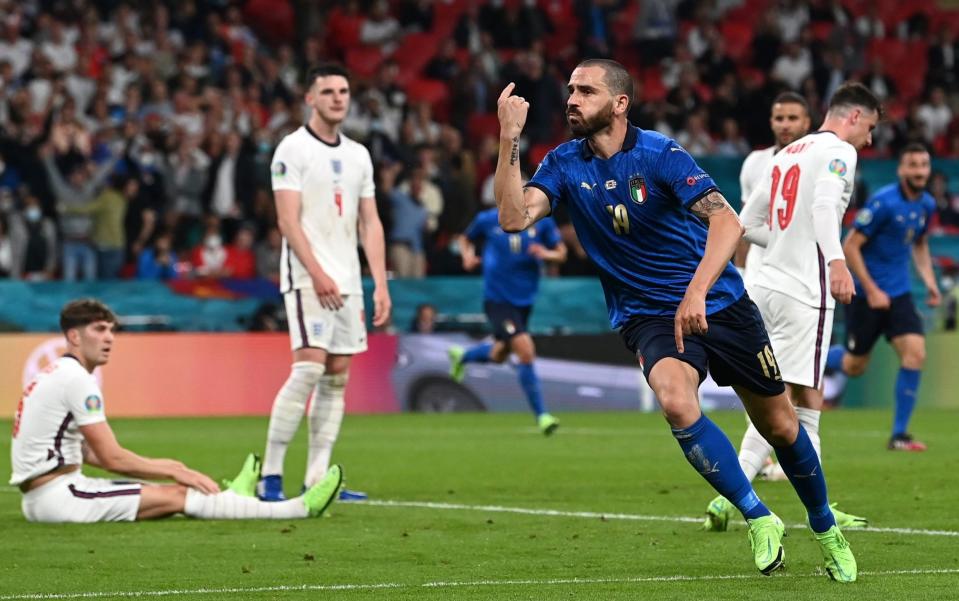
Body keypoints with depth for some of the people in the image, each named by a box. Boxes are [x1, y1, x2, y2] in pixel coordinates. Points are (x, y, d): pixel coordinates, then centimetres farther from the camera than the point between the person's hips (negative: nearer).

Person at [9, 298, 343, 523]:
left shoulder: (58, 374, 17)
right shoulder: (77, 379, -14)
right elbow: (111, 458, -13)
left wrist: (163, 466, 19)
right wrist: (174, 471, 0)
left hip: (38, 495, 9)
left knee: (172, 490, 11)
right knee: (175, 496, -8)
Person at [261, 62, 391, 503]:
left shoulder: (358, 155, 15)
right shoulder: (293, 149, -5)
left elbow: (370, 223, 15)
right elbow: (288, 220, -12)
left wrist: (380, 284, 6)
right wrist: (318, 275, -20)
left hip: (347, 282, 7)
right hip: (308, 279, -7)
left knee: (337, 377, 3)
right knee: (309, 368, -17)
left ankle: (317, 478, 5)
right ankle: (270, 475, -14)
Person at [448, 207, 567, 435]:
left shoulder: (542, 222, -4)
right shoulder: (487, 220, -6)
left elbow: (561, 253, 2)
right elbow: (466, 239, 12)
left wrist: (547, 254, -20)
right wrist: (468, 255, -9)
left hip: (524, 299, 4)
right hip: (497, 298, -4)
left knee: (499, 354, 21)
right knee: (526, 351, -19)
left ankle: (461, 356, 55)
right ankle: (541, 415, -9)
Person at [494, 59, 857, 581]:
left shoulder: (660, 155, -14)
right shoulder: (564, 165, -2)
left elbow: (727, 222, -25)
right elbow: (514, 217, -17)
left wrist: (697, 291, -39)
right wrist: (510, 139, -25)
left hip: (720, 303, -1)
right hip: (647, 317, 1)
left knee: (780, 426, 6)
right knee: (676, 403, -30)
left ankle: (826, 528, 33)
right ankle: (758, 519, -15)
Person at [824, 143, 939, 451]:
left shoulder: (926, 205, 3)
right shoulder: (883, 202, -18)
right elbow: (850, 246, -16)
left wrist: (929, 281, 7)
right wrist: (872, 291, -19)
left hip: (898, 294, 6)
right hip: (866, 292, -5)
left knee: (915, 353, -12)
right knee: (854, 365, 4)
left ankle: (899, 434, -4)